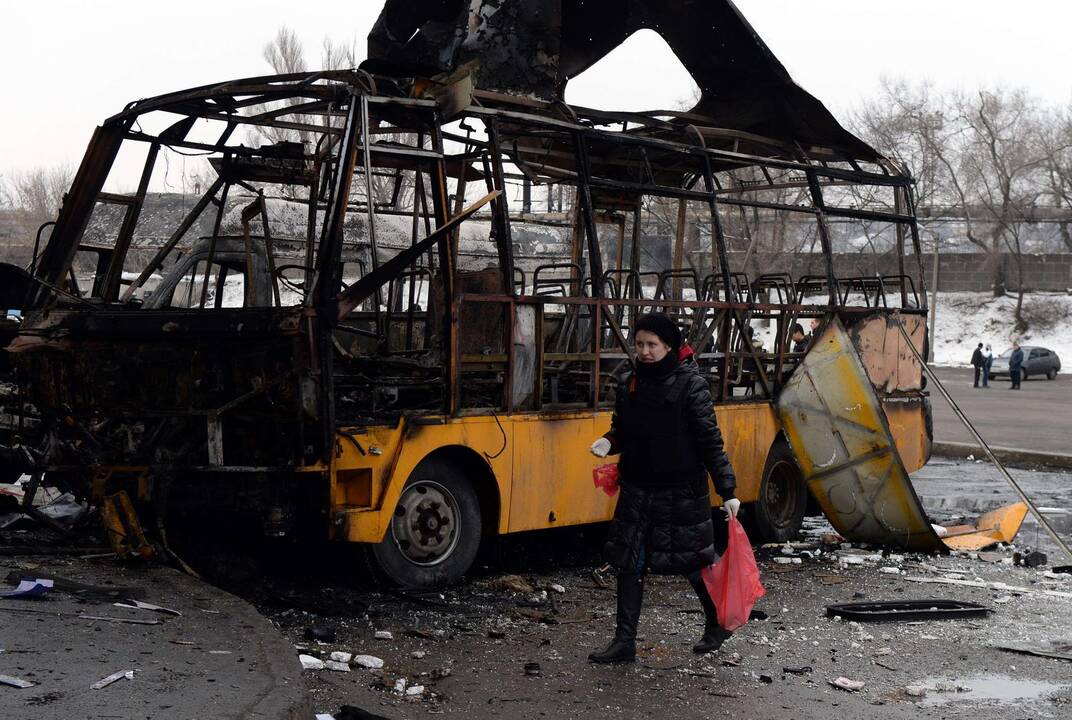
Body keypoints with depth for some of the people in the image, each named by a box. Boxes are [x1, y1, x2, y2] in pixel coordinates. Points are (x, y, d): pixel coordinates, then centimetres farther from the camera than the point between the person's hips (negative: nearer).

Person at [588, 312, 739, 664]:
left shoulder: (690, 384, -10)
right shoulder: (629, 384, 5)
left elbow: (710, 442, -11)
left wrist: (728, 492, -14)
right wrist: (608, 442, -5)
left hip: (682, 492, -5)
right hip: (637, 491, 5)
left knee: (695, 562, 8)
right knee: (629, 563, 3)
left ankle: (717, 624, 31)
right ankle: (625, 641, 10)